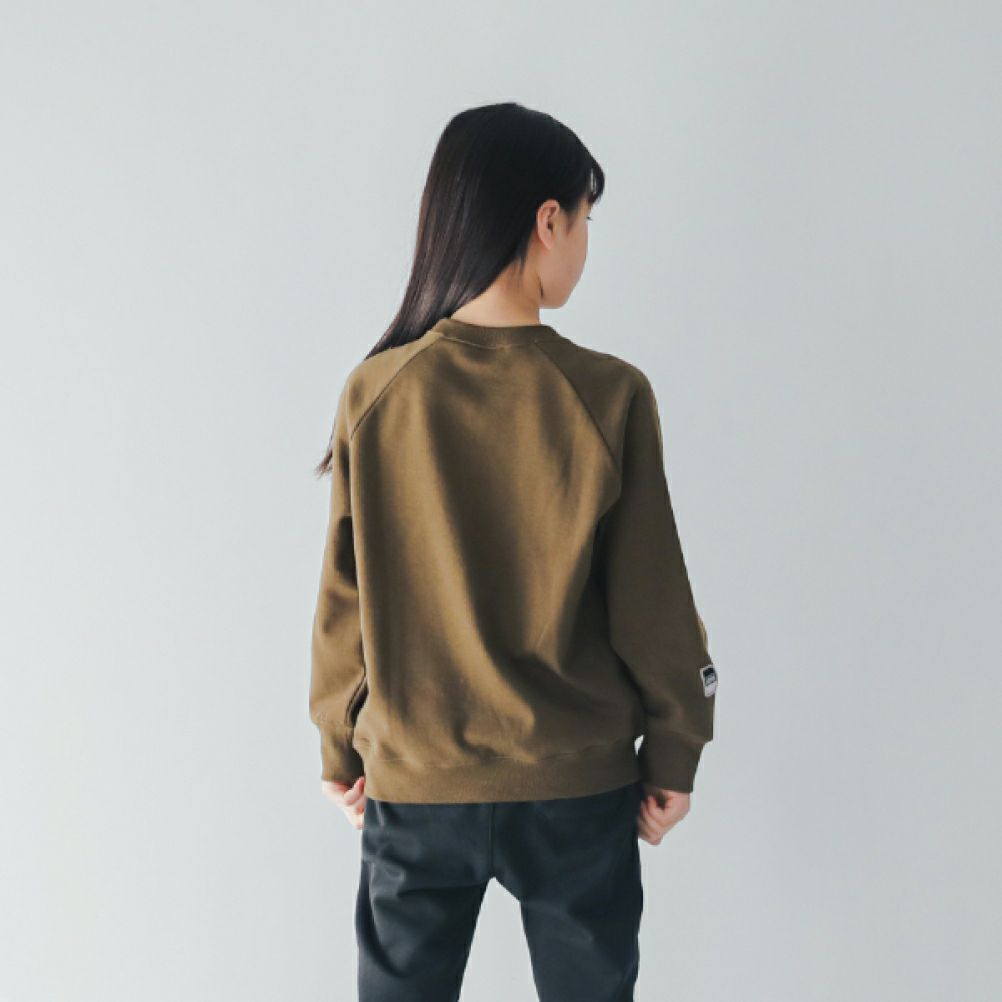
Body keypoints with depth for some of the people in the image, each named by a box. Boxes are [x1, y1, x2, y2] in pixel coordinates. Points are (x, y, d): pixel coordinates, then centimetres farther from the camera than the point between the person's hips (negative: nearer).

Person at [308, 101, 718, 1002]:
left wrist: (341, 747, 10)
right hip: (577, 786, -1)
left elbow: (346, 597, -3)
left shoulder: (376, 393, -9)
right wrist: (674, 755, 5)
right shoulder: (610, 397, -14)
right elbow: (651, 601, -8)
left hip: (413, 782, 2)